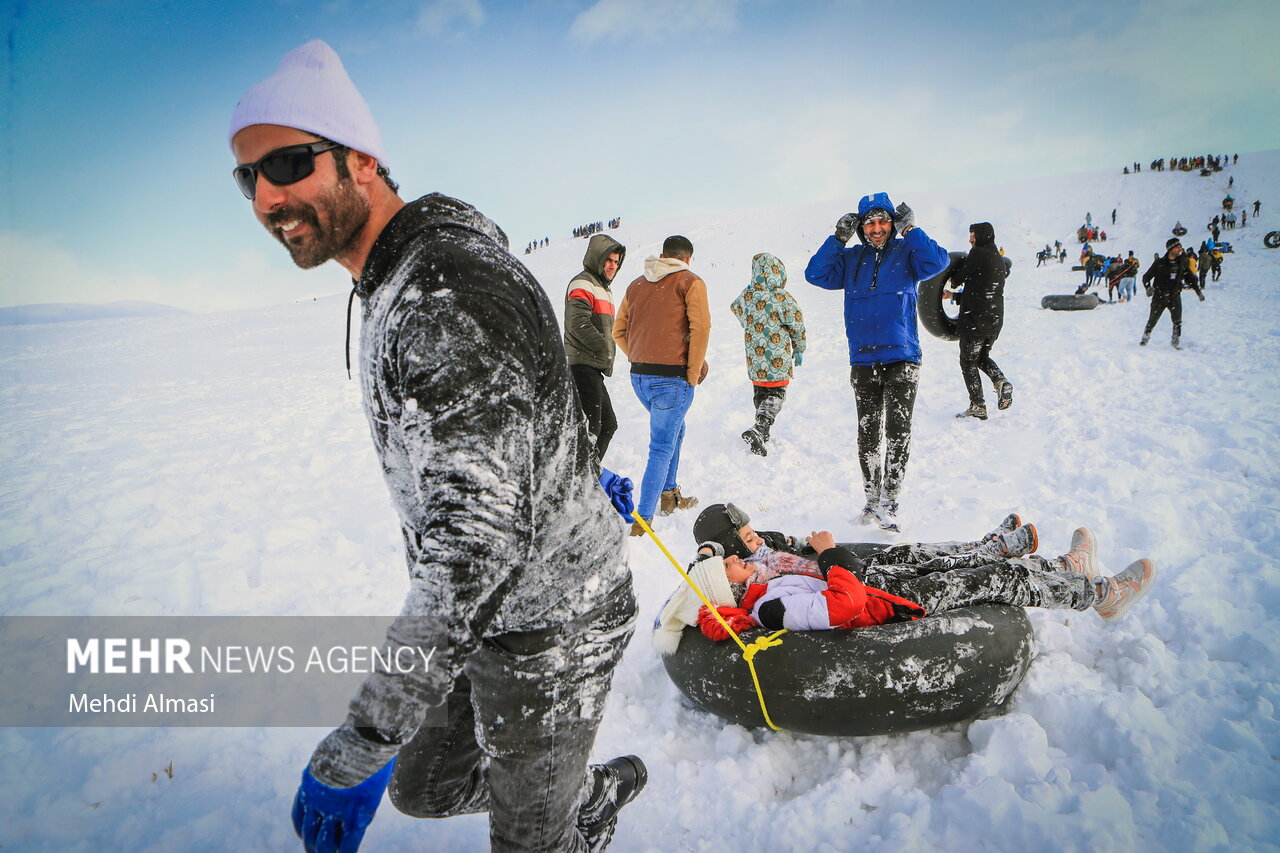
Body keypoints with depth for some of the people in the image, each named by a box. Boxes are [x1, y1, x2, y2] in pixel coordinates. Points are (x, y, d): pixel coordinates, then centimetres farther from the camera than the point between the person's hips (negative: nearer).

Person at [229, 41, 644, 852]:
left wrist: (357, 747, -35)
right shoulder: (396, 288, 6)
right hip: (485, 610, 9)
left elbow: (482, 534, -36)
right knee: (426, 788, 24)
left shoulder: (447, 291, -30)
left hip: (548, 625, -9)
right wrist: (589, 477, 33)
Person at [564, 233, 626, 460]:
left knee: (608, 425, 17)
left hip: (594, 369, 10)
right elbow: (578, 324, -20)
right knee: (590, 427, -15)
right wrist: (605, 351, -15)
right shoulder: (583, 284, -7)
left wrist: (607, 359, 12)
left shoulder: (604, 288, 25)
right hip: (583, 366, -10)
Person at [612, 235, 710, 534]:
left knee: (674, 429, 27)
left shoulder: (637, 285, 15)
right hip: (672, 377, -6)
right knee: (662, 448, -2)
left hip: (639, 376, 6)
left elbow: (619, 331, 14)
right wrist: (694, 373, -6)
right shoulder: (690, 282, -1)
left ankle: (669, 495, 34)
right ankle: (643, 520, -6)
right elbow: (700, 328, -12)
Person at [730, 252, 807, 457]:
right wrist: (799, 350, 7)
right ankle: (759, 429, -17)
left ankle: (763, 435, 30)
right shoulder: (782, 298, -16)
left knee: (759, 395, 20)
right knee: (776, 395, 5)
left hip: (754, 361, 5)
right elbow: (797, 326, -7)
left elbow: (736, 310, 19)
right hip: (778, 362, -5)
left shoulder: (746, 296, -4)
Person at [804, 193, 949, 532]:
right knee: (867, 433, 8)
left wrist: (911, 229, -12)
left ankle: (888, 502, -7)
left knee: (898, 431, -10)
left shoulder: (907, 253, 3)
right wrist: (838, 238, -5)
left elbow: (937, 262, -13)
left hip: (902, 357, -3)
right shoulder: (851, 259, 11)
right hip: (863, 360, 3)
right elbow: (816, 274, 2)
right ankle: (872, 500, 18)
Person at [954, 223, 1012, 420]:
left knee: (968, 361, 3)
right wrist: (955, 297, 23)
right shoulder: (999, 260, 16)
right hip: (996, 320, 8)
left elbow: (961, 278, -6)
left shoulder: (977, 254, -10)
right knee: (982, 356, 24)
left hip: (975, 319, -8)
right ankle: (1000, 381, -2)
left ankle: (977, 406, 1)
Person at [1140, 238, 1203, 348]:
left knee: (1177, 321, -8)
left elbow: (1189, 277, 17)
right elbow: (1146, 277, -1)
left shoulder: (1182, 262, 6)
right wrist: (1148, 287, -19)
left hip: (1175, 297, 2)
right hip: (1159, 296, -2)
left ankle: (1175, 342, 4)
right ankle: (1145, 338, 25)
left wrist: (1198, 290, 14)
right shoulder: (1160, 263, -5)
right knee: (1153, 319, 7)